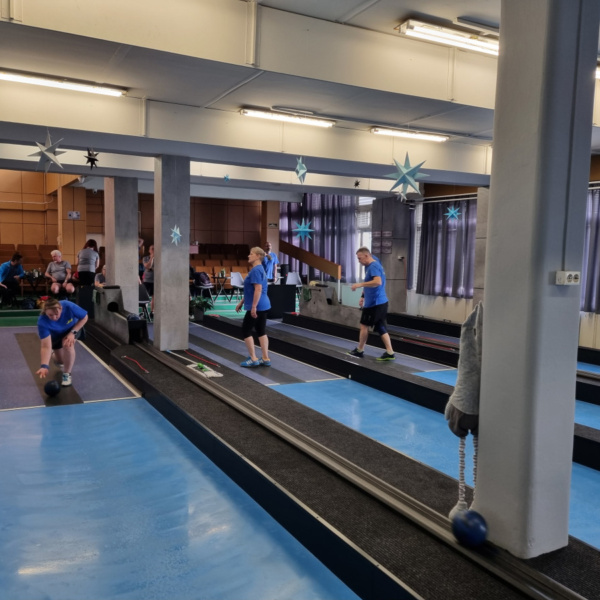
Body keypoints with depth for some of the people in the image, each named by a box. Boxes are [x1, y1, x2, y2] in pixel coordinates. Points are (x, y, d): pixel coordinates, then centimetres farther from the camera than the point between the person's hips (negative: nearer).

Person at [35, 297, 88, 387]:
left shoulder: (69, 306, -40)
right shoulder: (42, 321, -38)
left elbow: (84, 317, -20)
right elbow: (46, 347, -40)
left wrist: (73, 332, -29)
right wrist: (44, 366, -52)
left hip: (73, 328, -1)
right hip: (55, 334, 1)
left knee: (68, 345, -33)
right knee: (60, 361, 9)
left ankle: (67, 374, -12)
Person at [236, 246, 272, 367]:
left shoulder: (256, 270, -16)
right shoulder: (257, 269, 16)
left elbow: (258, 289, -24)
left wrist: (253, 306, -24)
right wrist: (242, 302, 25)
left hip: (257, 307, -10)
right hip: (262, 306, 10)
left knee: (246, 330, 0)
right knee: (261, 331, 10)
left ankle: (253, 359, 3)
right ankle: (265, 359, 12)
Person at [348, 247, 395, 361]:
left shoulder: (373, 266, -17)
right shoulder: (372, 265, 15)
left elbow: (378, 282, -33)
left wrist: (360, 284, -29)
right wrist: (363, 296, 23)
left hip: (374, 303, -9)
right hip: (380, 302, 9)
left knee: (364, 325, 5)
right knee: (381, 328, 9)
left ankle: (359, 350, 19)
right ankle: (390, 353, 7)